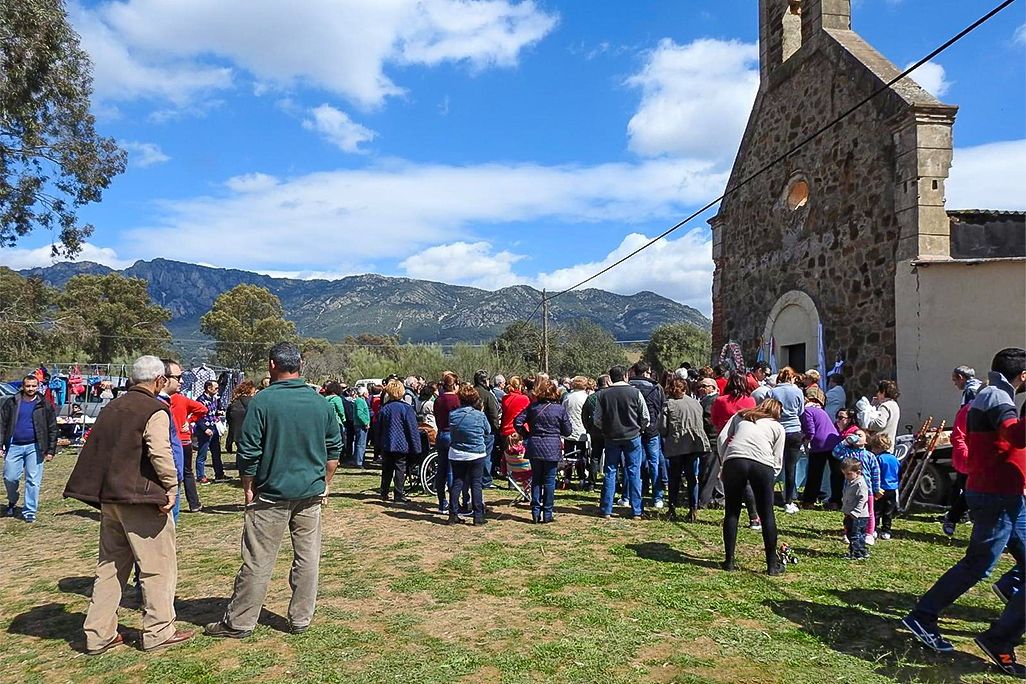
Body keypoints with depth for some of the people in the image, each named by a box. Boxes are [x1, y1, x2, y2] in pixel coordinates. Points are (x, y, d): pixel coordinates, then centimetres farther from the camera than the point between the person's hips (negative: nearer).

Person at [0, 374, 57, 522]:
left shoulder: (45, 405, 3)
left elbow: (52, 429, 4)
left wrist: (50, 451, 0)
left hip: (35, 447, -1)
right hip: (14, 446, 1)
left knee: (33, 481, 0)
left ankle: (29, 512, 9)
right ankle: (12, 502, 33)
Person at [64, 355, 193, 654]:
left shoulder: (111, 408, 13)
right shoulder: (155, 410, -12)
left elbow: (95, 449, 15)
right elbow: (161, 453, -22)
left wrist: (104, 492, 19)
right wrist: (172, 487, -11)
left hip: (109, 498, 8)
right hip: (142, 499, -8)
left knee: (110, 564, 17)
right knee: (158, 564, 4)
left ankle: (99, 634, 21)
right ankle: (158, 631, 12)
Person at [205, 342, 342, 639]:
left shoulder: (262, 401, -10)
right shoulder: (321, 403, 2)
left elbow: (248, 453, -9)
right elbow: (334, 449, 8)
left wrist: (248, 489, 3)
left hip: (272, 493, -3)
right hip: (311, 494, 4)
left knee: (258, 562, 5)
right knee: (308, 557, 10)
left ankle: (238, 622, 16)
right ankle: (301, 619, 19)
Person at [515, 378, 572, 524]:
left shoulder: (533, 406, 0)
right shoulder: (560, 409, -6)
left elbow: (518, 422, -2)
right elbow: (568, 431, -1)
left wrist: (527, 435, 11)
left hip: (534, 447, 2)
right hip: (552, 449, -2)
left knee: (536, 479, 12)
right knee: (549, 480, 6)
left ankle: (535, 512, 12)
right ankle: (547, 513, 9)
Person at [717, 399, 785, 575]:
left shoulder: (739, 416, 28)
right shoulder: (778, 427, 25)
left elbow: (721, 439, 14)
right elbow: (778, 460, 16)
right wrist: (770, 479, 22)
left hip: (734, 460, 1)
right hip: (762, 464, -1)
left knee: (732, 512, 12)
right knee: (767, 514, 10)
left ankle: (729, 562, 16)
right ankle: (772, 564, 17)